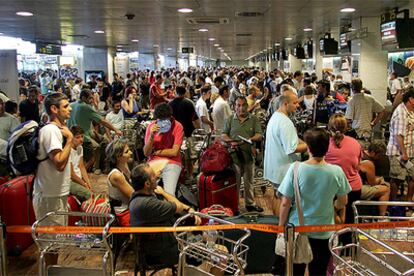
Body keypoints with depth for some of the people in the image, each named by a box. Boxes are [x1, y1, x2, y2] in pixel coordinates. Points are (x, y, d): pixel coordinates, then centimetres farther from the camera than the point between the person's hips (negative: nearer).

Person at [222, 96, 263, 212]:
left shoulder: (254, 119, 4)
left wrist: (250, 139, -22)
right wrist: (231, 141, -15)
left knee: (249, 181, 13)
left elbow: (259, 136, -1)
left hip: (249, 155, 1)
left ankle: (250, 203, 25)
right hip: (234, 155, -1)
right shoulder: (230, 120, 6)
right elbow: (223, 135, 5)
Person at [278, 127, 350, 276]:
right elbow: (342, 202, 2)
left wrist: (281, 226, 1)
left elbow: (285, 203, -13)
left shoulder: (295, 169, -18)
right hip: (323, 231, 1)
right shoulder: (337, 172, -13)